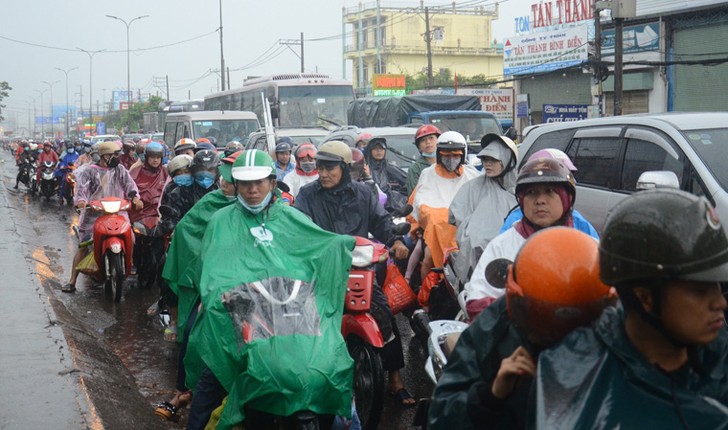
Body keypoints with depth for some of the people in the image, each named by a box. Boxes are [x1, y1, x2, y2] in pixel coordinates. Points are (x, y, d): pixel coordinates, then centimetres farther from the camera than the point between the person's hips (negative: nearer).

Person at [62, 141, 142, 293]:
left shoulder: (119, 169, 11)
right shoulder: (89, 170, 4)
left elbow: (129, 182, -3)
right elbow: (82, 186, -9)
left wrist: (135, 196, -23)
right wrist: (81, 200, -30)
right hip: (93, 213, -2)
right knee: (83, 246, -6)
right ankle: (72, 281, -3)